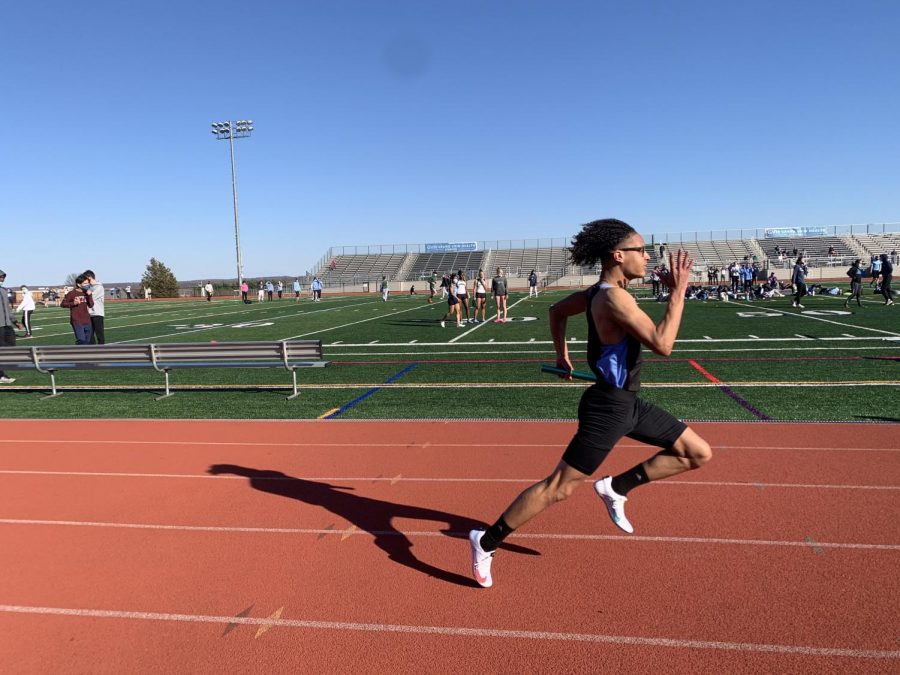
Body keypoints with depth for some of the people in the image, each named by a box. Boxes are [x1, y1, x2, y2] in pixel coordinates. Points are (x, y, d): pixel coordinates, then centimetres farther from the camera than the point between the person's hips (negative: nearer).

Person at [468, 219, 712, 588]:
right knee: (559, 486, -3)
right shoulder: (614, 298, -22)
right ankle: (486, 542, 10)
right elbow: (662, 344, -29)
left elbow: (557, 311, 21)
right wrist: (678, 292, -21)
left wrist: (561, 354, 26)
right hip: (607, 407, -10)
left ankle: (616, 488, 16)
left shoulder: (599, 291, 7)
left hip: (629, 402, 10)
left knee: (699, 453, 12)